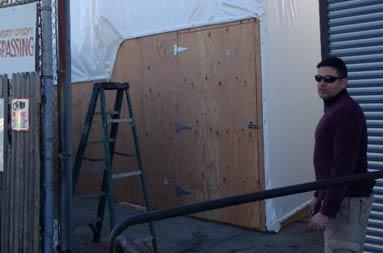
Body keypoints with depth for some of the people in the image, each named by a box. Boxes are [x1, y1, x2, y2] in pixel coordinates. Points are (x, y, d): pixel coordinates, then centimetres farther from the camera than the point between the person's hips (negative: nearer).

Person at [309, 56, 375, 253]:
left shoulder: (346, 111, -17)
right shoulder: (333, 109, 15)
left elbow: (344, 166, -24)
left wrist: (326, 211, -25)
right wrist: (319, 195, 20)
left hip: (348, 200, -10)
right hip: (337, 196, 10)